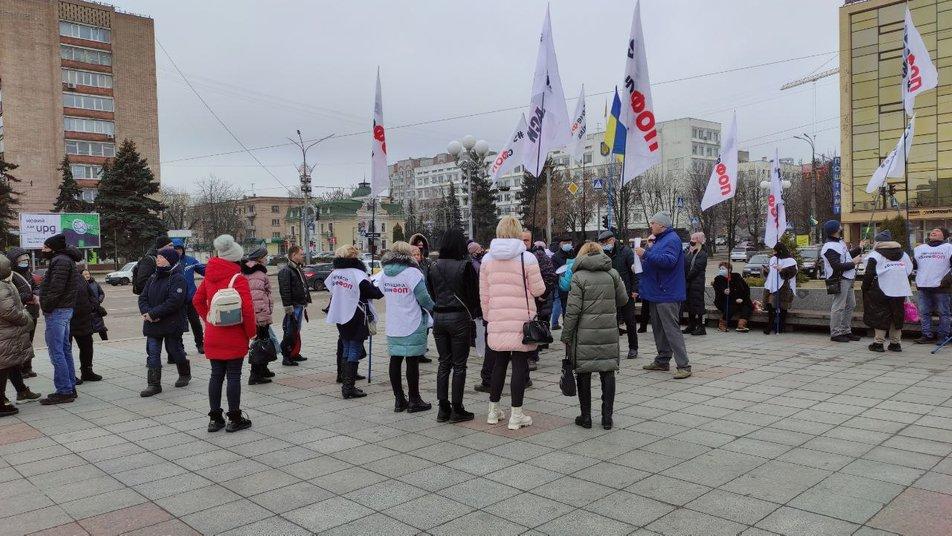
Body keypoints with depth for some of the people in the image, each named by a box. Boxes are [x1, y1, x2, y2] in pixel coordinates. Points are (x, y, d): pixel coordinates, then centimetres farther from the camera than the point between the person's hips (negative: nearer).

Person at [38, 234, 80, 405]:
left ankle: (64, 391, -5)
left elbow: (56, 288, -22)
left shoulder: (60, 261, -14)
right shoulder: (66, 259, 18)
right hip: (65, 309, 11)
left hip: (57, 311, -11)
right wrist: (45, 304, 12)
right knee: (65, 351, 14)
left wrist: (46, 306, -14)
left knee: (56, 352, -8)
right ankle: (70, 388, 20)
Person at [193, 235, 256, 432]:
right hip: (234, 338, -5)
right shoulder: (238, 279, -14)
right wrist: (250, 331, -8)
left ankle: (215, 418, 19)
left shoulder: (209, 277, 5)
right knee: (234, 376, 2)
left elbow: (197, 300, 13)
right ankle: (234, 419, 9)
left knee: (216, 375, 12)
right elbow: (247, 308, -20)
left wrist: (208, 320, 16)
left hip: (213, 336, 6)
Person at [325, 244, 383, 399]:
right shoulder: (358, 274, -17)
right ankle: (349, 388, -1)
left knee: (347, 350, 16)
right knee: (355, 351, 0)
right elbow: (377, 293, -18)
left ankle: (346, 385, 21)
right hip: (356, 318, -7)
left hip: (340, 317, 7)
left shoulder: (335, 273, 4)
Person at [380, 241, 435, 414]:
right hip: (413, 326, -6)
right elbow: (424, 298, -14)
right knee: (412, 362, 1)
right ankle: (414, 401, 8)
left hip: (392, 327, 6)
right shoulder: (412, 273, -14)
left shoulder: (385, 274, 4)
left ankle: (399, 400, 17)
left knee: (395, 361, 10)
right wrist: (434, 309, 3)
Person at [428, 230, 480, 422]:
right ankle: (457, 410, 8)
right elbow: (474, 293, -7)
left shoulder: (434, 266, 3)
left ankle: (443, 408, 15)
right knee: (459, 365, 4)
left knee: (444, 363, 13)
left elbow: (430, 293, 10)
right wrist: (476, 315, 5)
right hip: (459, 317, -5)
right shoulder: (466, 266, -11)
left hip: (438, 317, 5)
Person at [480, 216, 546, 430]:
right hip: (521, 320, -4)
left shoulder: (487, 259, 3)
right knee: (520, 365, 3)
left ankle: (493, 410, 24)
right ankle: (516, 415, 7)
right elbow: (538, 289, -3)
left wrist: (488, 317, 18)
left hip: (496, 320, 4)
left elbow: (484, 294, 8)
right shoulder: (526, 258, -9)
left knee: (499, 363, 16)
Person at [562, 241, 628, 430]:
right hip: (609, 332, 3)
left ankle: (586, 416, 12)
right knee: (608, 372, 9)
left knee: (584, 373, 7)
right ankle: (607, 417, 11)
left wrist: (566, 335, -3)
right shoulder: (612, 274, 4)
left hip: (585, 333, -3)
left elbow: (573, 309, -9)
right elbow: (623, 299, 11)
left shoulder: (579, 277, -6)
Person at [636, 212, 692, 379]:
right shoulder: (660, 240, 18)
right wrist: (645, 254, 9)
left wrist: (646, 254, -26)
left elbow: (669, 260, -29)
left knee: (671, 329, -12)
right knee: (658, 328, 16)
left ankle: (684, 366, -10)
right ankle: (662, 361, 26)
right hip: (658, 293, 11)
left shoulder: (672, 239, -14)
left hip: (667, 294, -11)